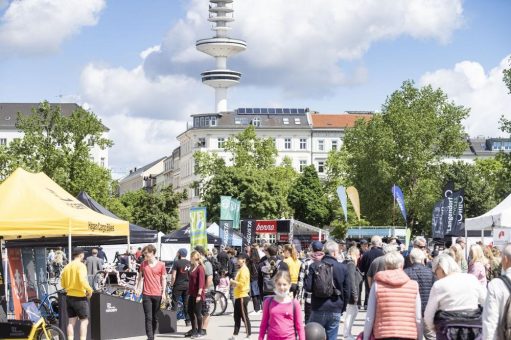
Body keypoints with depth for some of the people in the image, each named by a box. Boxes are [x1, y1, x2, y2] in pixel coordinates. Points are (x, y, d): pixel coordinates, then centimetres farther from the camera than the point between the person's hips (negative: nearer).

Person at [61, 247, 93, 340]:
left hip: (69, 297, 6)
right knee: (84, 321, 0)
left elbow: (62, 284, 12)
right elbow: (82, 280, -25)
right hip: (80, 297, -6)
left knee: (71, 321, 9)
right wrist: (89, 290, -12)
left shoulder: (67, 267, 9)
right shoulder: (81, 265, -12)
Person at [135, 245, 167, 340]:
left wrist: (164, 292, -1)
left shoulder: (161, 265, 0)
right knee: (148, 317, -6)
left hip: (157, 295, -1)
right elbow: (140, 277, 15)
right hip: (146, 294, 1)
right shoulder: (143, 264, 6)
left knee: (155, 317, 9)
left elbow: (163, 279, 4)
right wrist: (137, 288, 8)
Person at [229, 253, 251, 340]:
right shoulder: (241, 269, 15)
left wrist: (233, 282, -10)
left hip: (242, 296, -10)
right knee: (237, 316, 12)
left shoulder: (244, 270, -15)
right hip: (239, 296, 10)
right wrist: (234, 283, 9)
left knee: (244, 316, -5)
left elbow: (242, 284, -22)